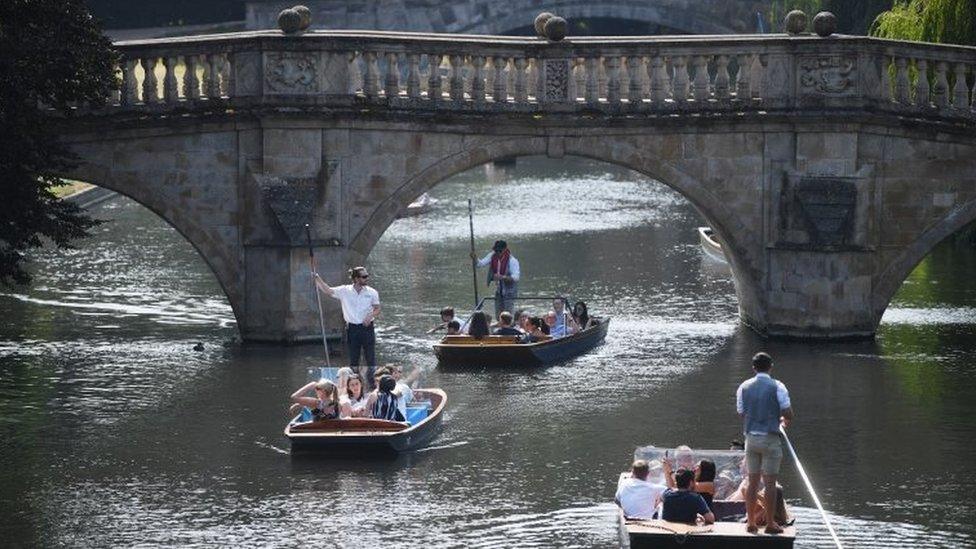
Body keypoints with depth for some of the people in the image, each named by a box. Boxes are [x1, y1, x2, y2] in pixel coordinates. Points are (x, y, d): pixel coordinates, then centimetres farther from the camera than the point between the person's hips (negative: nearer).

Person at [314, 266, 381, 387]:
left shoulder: (372, 292, -1)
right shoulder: (345, 291, -2)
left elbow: (377, 309, 6)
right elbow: (327, 291, -1)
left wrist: (371, 316, -14)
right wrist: (318, 279, -10)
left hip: (367, 327, -1)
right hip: (352, 329, 1)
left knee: (371, 360, -2)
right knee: (353, 360, 8)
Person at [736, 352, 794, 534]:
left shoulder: (744, 387, 5)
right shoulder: (777, 387, -7)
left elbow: (741, 413, 9)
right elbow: (788, 413, -8)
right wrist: (784, 420, 15)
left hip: (751, 437, 4)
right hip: (770, 437, -4)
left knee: (752, 482, 10)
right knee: (770, 483, 0)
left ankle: (751, 522, 11)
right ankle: (770, 524, 2)